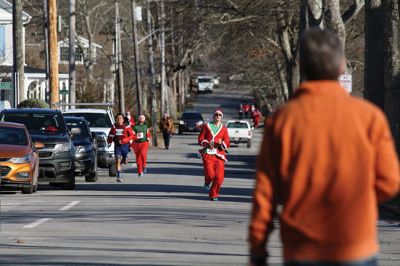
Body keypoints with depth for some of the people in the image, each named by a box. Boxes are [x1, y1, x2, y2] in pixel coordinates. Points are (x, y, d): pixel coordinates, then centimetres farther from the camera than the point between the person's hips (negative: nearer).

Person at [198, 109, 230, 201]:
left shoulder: (224, 129, 12)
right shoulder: (207, 126, 9)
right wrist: (207, 143, -11)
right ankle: (207, 182, 20)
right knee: (210, 174, -18)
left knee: (219, 177, -7)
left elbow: (227, 143, 8)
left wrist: (221, 143, -15)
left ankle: (213, 195, 11)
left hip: (219, 154, 2)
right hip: (208, 153, -2)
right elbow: (200, 139, 8)